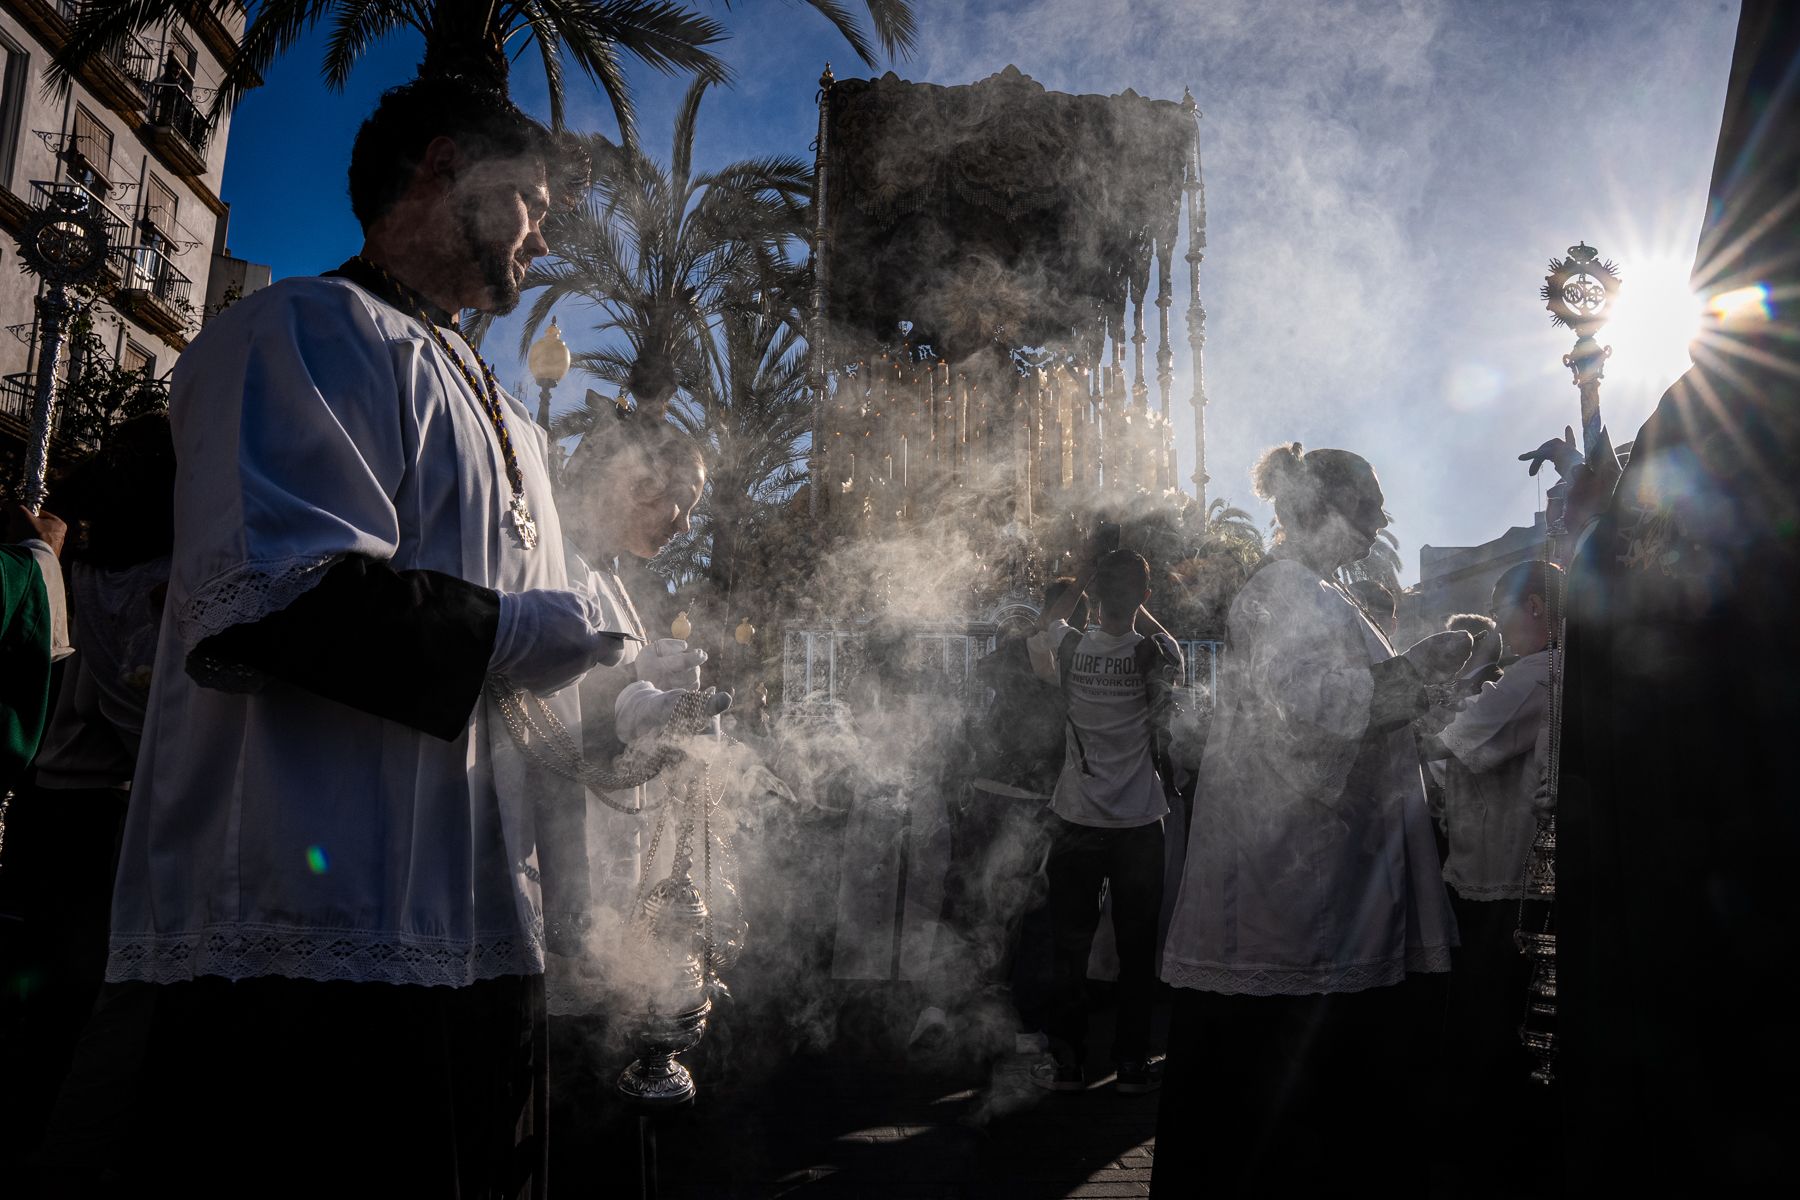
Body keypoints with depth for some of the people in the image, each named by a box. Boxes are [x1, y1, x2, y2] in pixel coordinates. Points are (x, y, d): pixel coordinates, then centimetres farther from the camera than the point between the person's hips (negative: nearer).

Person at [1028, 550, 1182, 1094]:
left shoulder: (1069, 647, -9)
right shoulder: (1156, 654, -13)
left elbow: (1048, 624, 17)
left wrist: (1083, 583, 17)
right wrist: (1136, 605, 13)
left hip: (1076, 820, 1)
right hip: (1139, 824, -1)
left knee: (1070, 945, 10)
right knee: (1137, 947, 10)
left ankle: (1067, 1063, 18)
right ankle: (1133, 1064, 19)